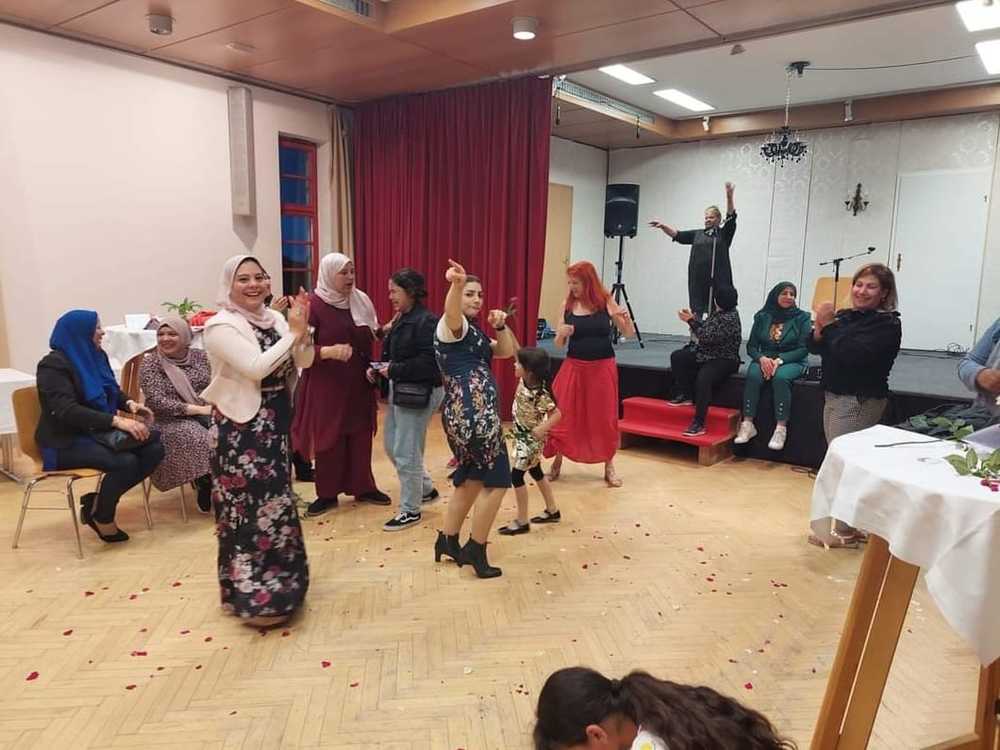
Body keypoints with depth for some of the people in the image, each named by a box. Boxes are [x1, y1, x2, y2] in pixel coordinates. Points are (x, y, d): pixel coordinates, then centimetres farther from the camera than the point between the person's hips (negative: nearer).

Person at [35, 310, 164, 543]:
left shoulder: (96, 355, 8)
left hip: (98, 432, 8)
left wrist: (130, 404, -5)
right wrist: (116, 421, -33)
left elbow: (112, 390, 19)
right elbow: (67, 411, -26)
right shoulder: (53, 365, -14)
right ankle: (101, 514, -2)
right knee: (125, 462, -30)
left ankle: (99, 500, -2)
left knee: (154, 448, -15)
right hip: (66, 442, -7)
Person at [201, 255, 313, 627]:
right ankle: (254, 595, 11)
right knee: (250, 506, -2)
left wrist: (301, 331, -14)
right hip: (241, 429, -8)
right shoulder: (221, 326, -14)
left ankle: (275, 581, 35)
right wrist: (292, 333, -20)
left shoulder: (274, 318, 6)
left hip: (275, 422, 8)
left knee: (273, 500, 18)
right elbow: (255, 367, -25)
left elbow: (303, 362, 3)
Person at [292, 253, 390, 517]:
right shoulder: (313, 305, -11)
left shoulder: (361, 301, 6)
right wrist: (329, 351, -29)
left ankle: (362, 487, 24)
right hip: (326, 386, -5)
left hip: (359, 384, 5)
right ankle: (327, 494, 17)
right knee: (328, 440, 4)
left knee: (361, 437, 10)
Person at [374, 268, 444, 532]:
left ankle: (410, 510, 15)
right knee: (391, 446, 18)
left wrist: (394, 370, -21)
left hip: (419, 394, -10)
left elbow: (429, 362, -24)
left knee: (406, 453, -1)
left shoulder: (427, 321, -16)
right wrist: (379, 368, -1)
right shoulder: (401, 320, 12)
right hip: (400, 390, 10)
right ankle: (426, 489, 36)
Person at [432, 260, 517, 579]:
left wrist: (501, 326, 4)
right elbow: (452, 309, -31)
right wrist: (456, 284, -52)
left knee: (472, 480, 20)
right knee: (497, 481, 0)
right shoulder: (452, 325, -6)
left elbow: (507, 352, 22)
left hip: (466, 415, 10)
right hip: (473, 414, -10)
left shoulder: (472, 333, 24)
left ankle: (447, 540, 31)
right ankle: (476, 551, 10)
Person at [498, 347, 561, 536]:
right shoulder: (523, 381, -8)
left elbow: (557, 414, -28)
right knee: (536, 472, 19)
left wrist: (542, 428, -36)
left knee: (516, 476, -4)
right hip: (522, 436, 9)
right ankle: (552, 511, 34)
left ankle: (522, 521, 7)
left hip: (531, 438, -9)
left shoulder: (540, 394, -30)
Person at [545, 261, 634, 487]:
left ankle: (609, 466, 23)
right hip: (574, 367, 1)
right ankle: (557, 463, 18)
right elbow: (559, 344, 4)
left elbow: (630, 334, 0)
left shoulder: (606, 302, -5)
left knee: (604, 418, 6)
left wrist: (626, 317, -20)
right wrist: (561, 334, -18)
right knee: (563, 415, 1)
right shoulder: (567, 305, 0)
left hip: (602, 368, -1)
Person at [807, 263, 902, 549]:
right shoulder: (845, 316, 9)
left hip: (860, 401, -8)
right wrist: (819, 327, -10)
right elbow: (815, 348, 9)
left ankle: (846, 532, 2)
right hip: (834, 396, 8)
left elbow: (852, 354, -25)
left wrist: (829, 325, -18)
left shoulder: (887, 323, -11)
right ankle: (855, 523, 24)